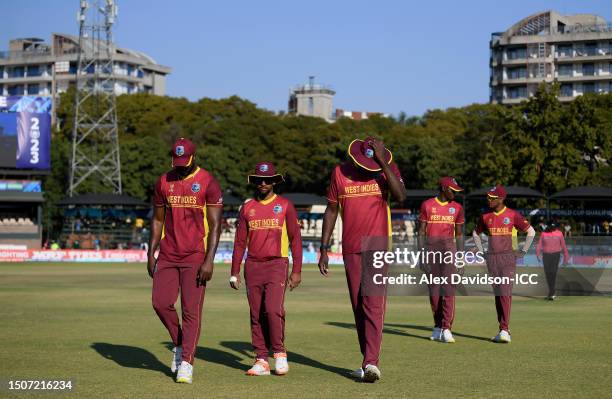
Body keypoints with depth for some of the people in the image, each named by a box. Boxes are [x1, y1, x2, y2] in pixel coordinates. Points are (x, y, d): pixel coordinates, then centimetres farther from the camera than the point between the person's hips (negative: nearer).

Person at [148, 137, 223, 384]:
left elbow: (215, 225, -8)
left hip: (195, 257, -4)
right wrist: (151, 253, 8)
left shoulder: (208, 183, -6)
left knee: (191, 310, -5)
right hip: (167, 255, 4)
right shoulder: (164, 182, 8)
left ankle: (186, 363, 0)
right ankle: (180, 345, 22)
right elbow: (157, 219, 14)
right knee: (160, 303, -2)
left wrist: (209, 260, -16)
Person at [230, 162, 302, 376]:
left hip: (277, 264, -3)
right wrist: (234, 272, 7)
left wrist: (297, 271, -4)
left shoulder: (285, 205, 3)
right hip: (252, 266, 3)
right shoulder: (247, 207, 12)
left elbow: (295, 239, 2)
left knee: (273, 309, -17)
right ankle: (262, 360, 6)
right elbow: (240, 241, 13)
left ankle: (279, 352, -1)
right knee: (256, 314, 2)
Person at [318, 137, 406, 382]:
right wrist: (324, 249, 5)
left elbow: (401, 196, -19)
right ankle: (369, 361, 16)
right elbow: (331, 210, 8)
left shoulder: (388, 169, -2)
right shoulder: (340, 172, 2)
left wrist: (382, 162, -20)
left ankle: (371, 363, -19)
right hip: (351, 250, 3)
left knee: (374, 305, -14)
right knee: (359, 307, 7)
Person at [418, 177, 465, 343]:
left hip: (449, 248, 0)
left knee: (448, 288, -11)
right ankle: (438, 327, 15)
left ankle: (446, 328, -15)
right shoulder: (427, 205, 2)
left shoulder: (457, 208, 8)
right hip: (431, 248, 0)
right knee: (433, 290, 4)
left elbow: (459, 234, 11)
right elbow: (421, 231, 3)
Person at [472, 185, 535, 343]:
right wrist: (481, 251, 15)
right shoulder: (485, 217, 7)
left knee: (505, 292, -13)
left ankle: (504, 330, -16)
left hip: (508, 258, -4)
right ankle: (504, 329, 15)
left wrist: (523, 251, -1)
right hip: (491, 259, 4)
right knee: (497, 293, 7)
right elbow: (476, 233, 23)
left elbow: (531, 231, 1)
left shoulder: (513, 215, -5)